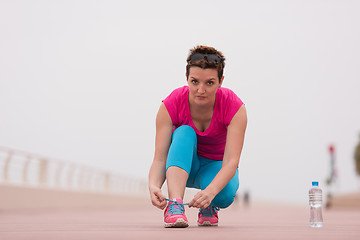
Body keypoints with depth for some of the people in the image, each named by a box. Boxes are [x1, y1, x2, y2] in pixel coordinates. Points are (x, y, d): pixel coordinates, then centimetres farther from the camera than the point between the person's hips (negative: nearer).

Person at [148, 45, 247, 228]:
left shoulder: (234, 107, -25)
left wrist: (210, 191, -52)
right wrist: (154, 186, -49)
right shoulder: (171, 105, -23)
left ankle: (208, 206, 1)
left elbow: (231, 160, -33)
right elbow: (159, 159, -27)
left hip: (216, 166, 0)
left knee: (225, 194, -36)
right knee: (185, 132, -33)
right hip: (182, 164, 1)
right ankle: (174, 205, -43)